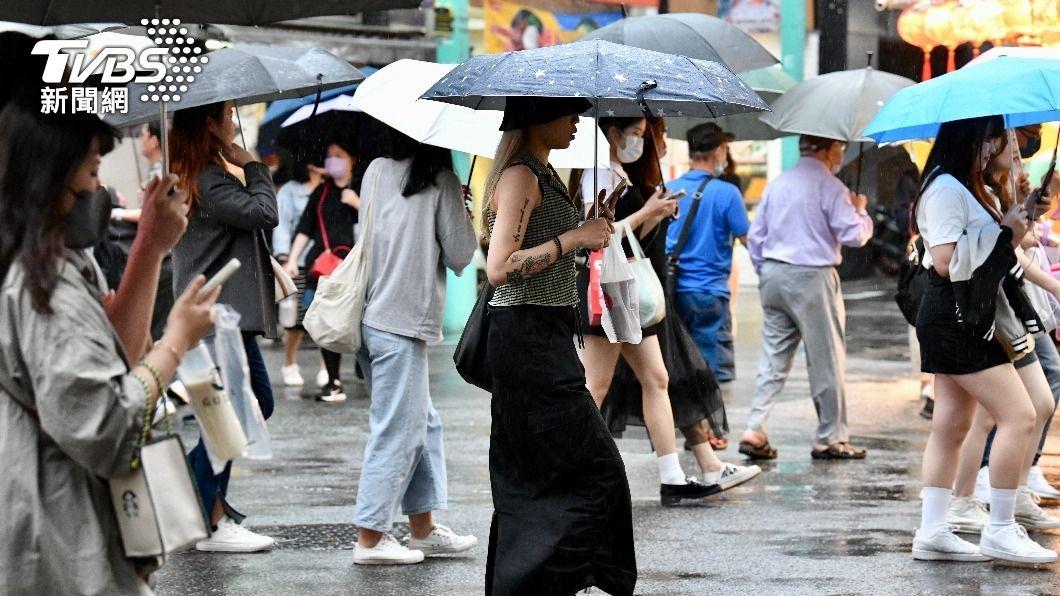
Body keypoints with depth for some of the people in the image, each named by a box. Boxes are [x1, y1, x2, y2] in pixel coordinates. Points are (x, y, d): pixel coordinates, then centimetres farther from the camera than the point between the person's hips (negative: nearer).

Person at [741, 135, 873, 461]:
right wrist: (860, 210, 7)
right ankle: (830, 439, 7)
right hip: (812, 279, -6)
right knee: (827, 361, 3)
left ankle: (754, 431, -1)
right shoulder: (829, 187, -9)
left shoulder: (777, 184, 11)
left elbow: (755, 236, 12)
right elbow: (854, 235, -12)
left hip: (773, 275, 6)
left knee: (774, 358, 8)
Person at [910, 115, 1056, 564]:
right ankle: (1000, 530, -8)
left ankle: (932, 532, 10)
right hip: (954, 320, -11)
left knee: (951, 427, 9)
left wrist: (1011, 233, 3)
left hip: (967, 320, 11)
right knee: (1018, 415, -12)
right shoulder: (945, 188, -13)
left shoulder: (965, 187, 19)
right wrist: (1003, 232, -13)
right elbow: (946, 261, -21)